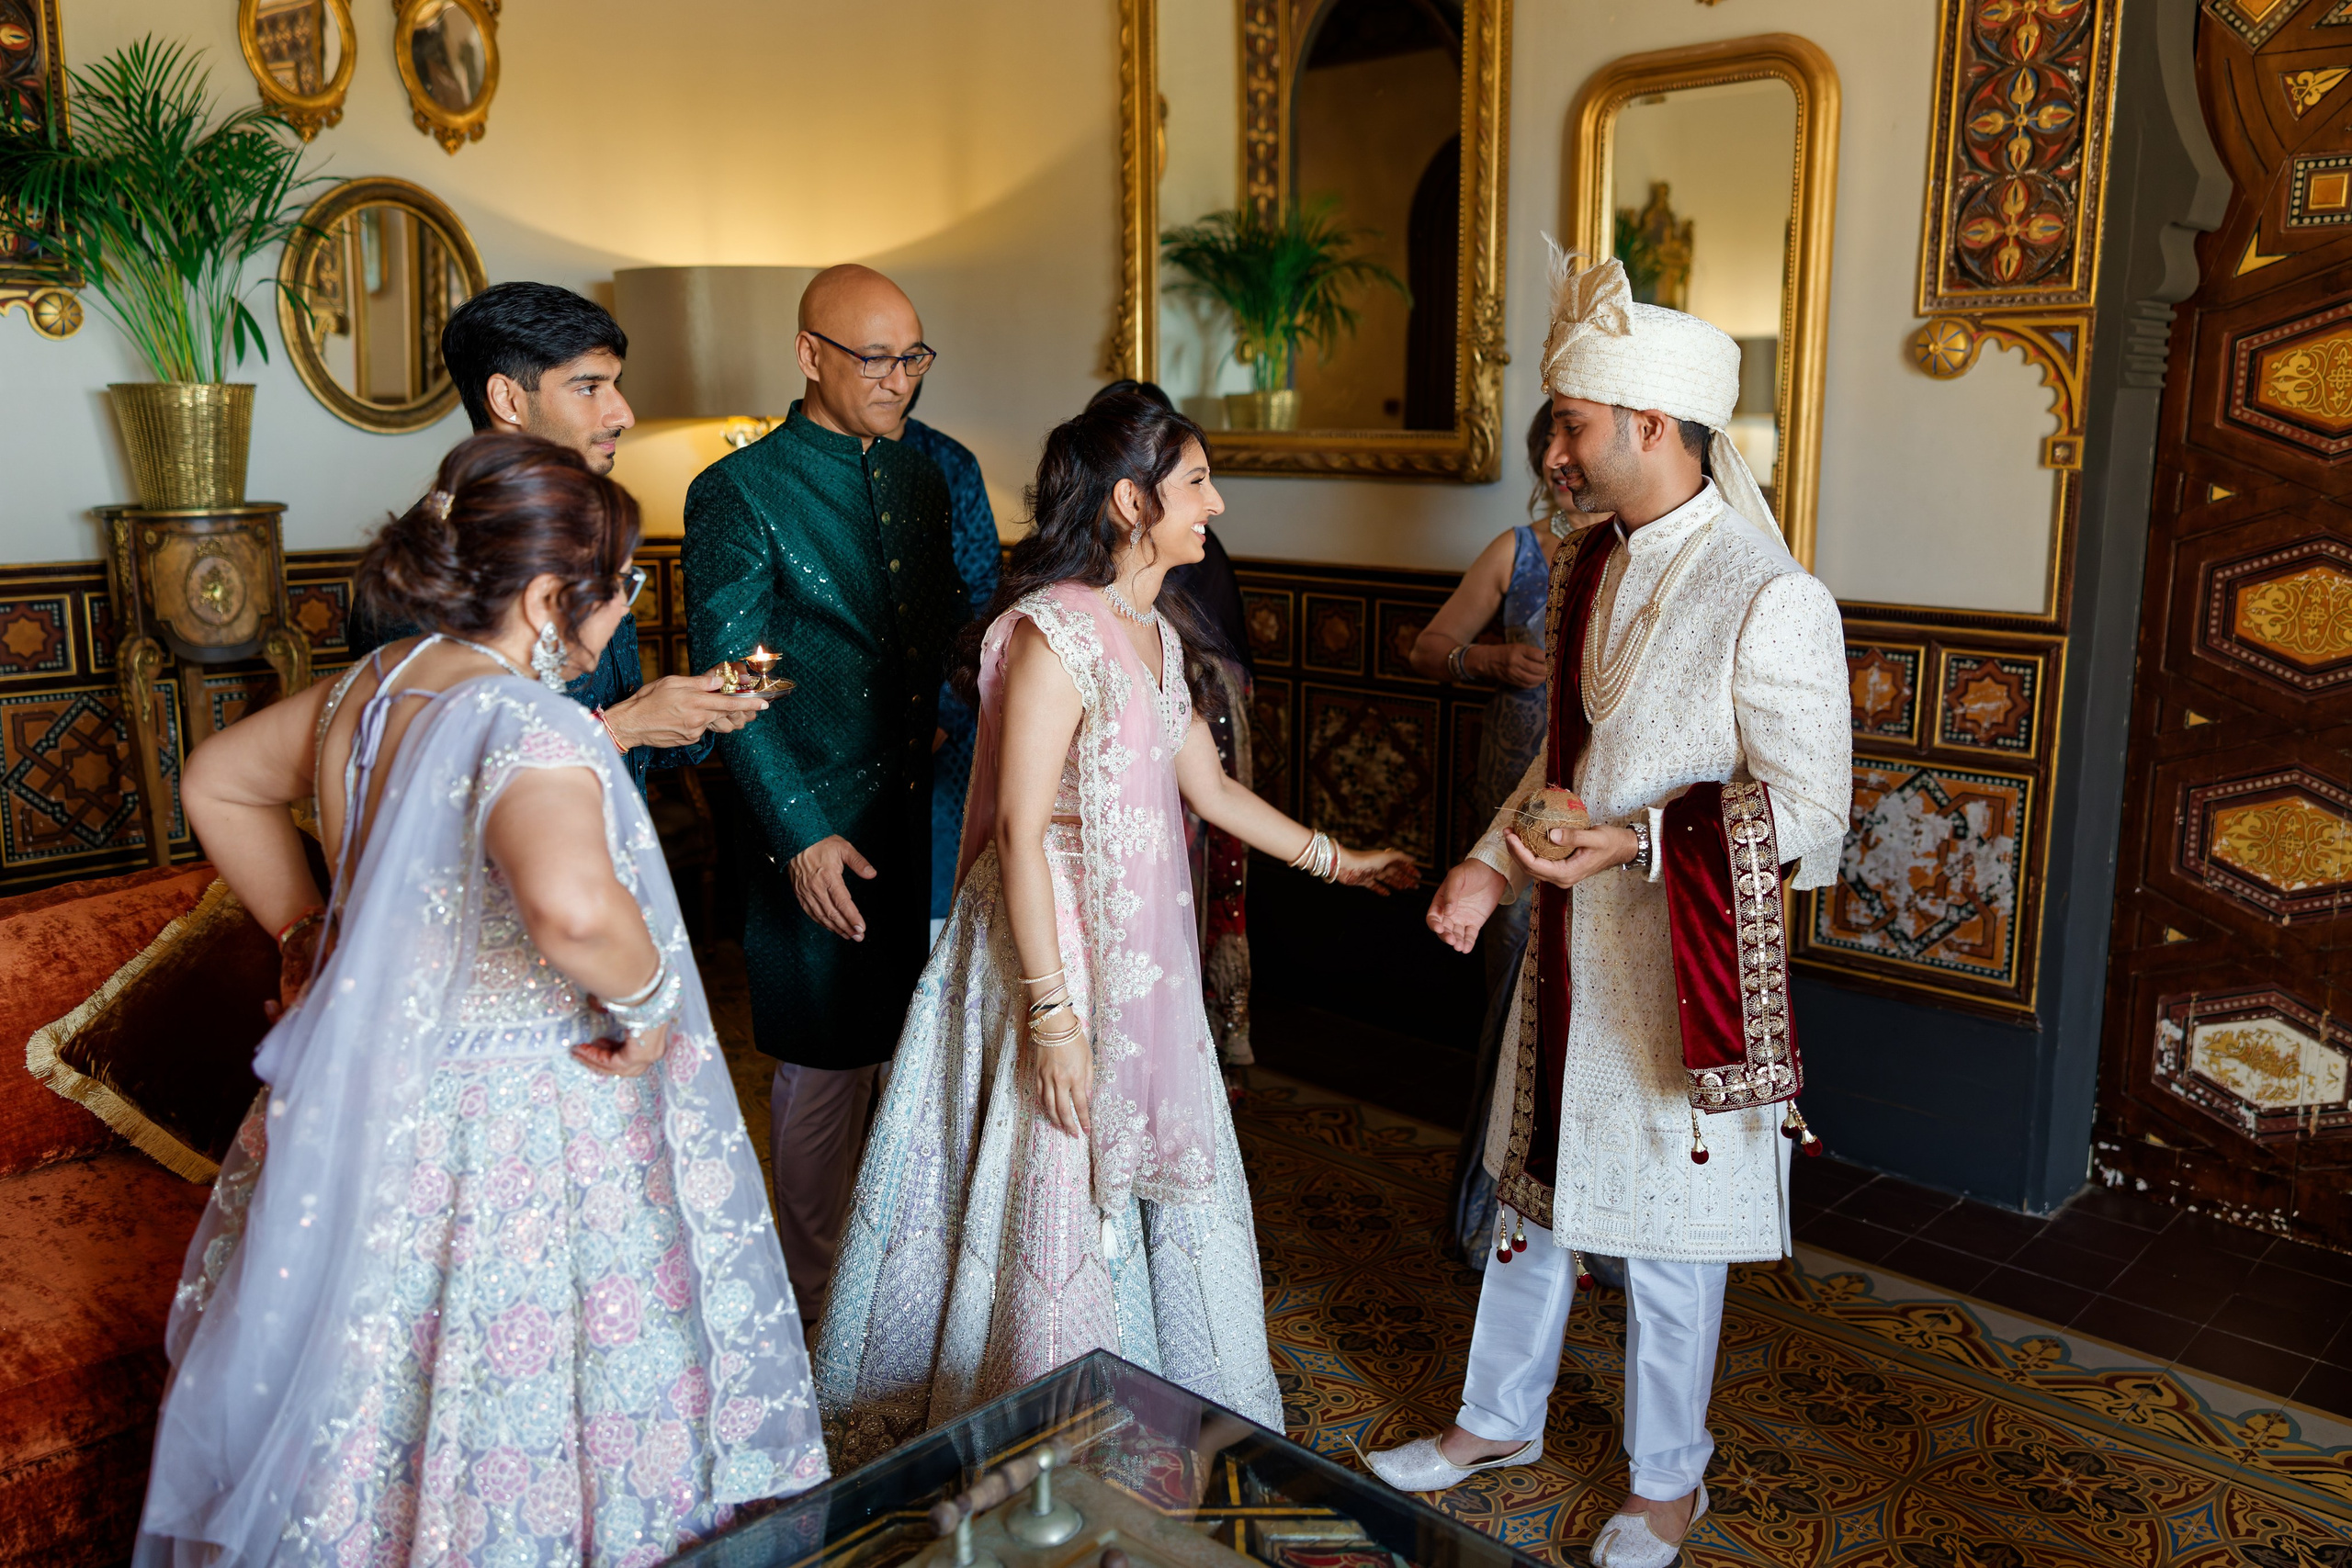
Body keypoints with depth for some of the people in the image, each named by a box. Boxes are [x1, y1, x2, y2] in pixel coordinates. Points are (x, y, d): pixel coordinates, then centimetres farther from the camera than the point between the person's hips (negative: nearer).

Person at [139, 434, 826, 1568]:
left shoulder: (371, 689, 3)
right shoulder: (529, 727, -24)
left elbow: (216, 782, 20)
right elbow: (571, 905, -44)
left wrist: (304, 928, 19)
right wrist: (646, 1002, -25)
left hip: (368, 1118, 9)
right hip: (519, 1155, -9)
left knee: (369, 1422, 24)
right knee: (511, 1446, 9)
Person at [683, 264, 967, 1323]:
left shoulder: (923, 477, 13)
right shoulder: (739, 492, -7)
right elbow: (731, 688, -10)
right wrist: (802, 834, -16)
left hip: (931, 818, 6)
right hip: (821, 836, -6)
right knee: (826, 1074, 6)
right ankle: (819, 1301, 25)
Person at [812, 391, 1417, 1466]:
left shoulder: (1156, 632, 10)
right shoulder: (1053, 632, -18)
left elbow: (1209, 788, 17)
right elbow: (1019, 830, -20)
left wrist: (1334, 860, 22)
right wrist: (1052, 1014, -21)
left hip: (1141, 954, 9)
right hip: (1055, 950, -9)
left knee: (1162, 1192, 18)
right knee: (1060, 1205, 4)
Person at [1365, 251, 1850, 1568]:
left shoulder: (1770, 597, -19)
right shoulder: (1592, 569, 5)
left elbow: (1808, 810, -18)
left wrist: (1635, 844, -27)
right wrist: (1492, 866, 3)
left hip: (1680, 965, -7)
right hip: (1568, 940, 7)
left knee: (1667, 1236, 10)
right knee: (1536, 1185, 20)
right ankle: (1501, 1420, 41)